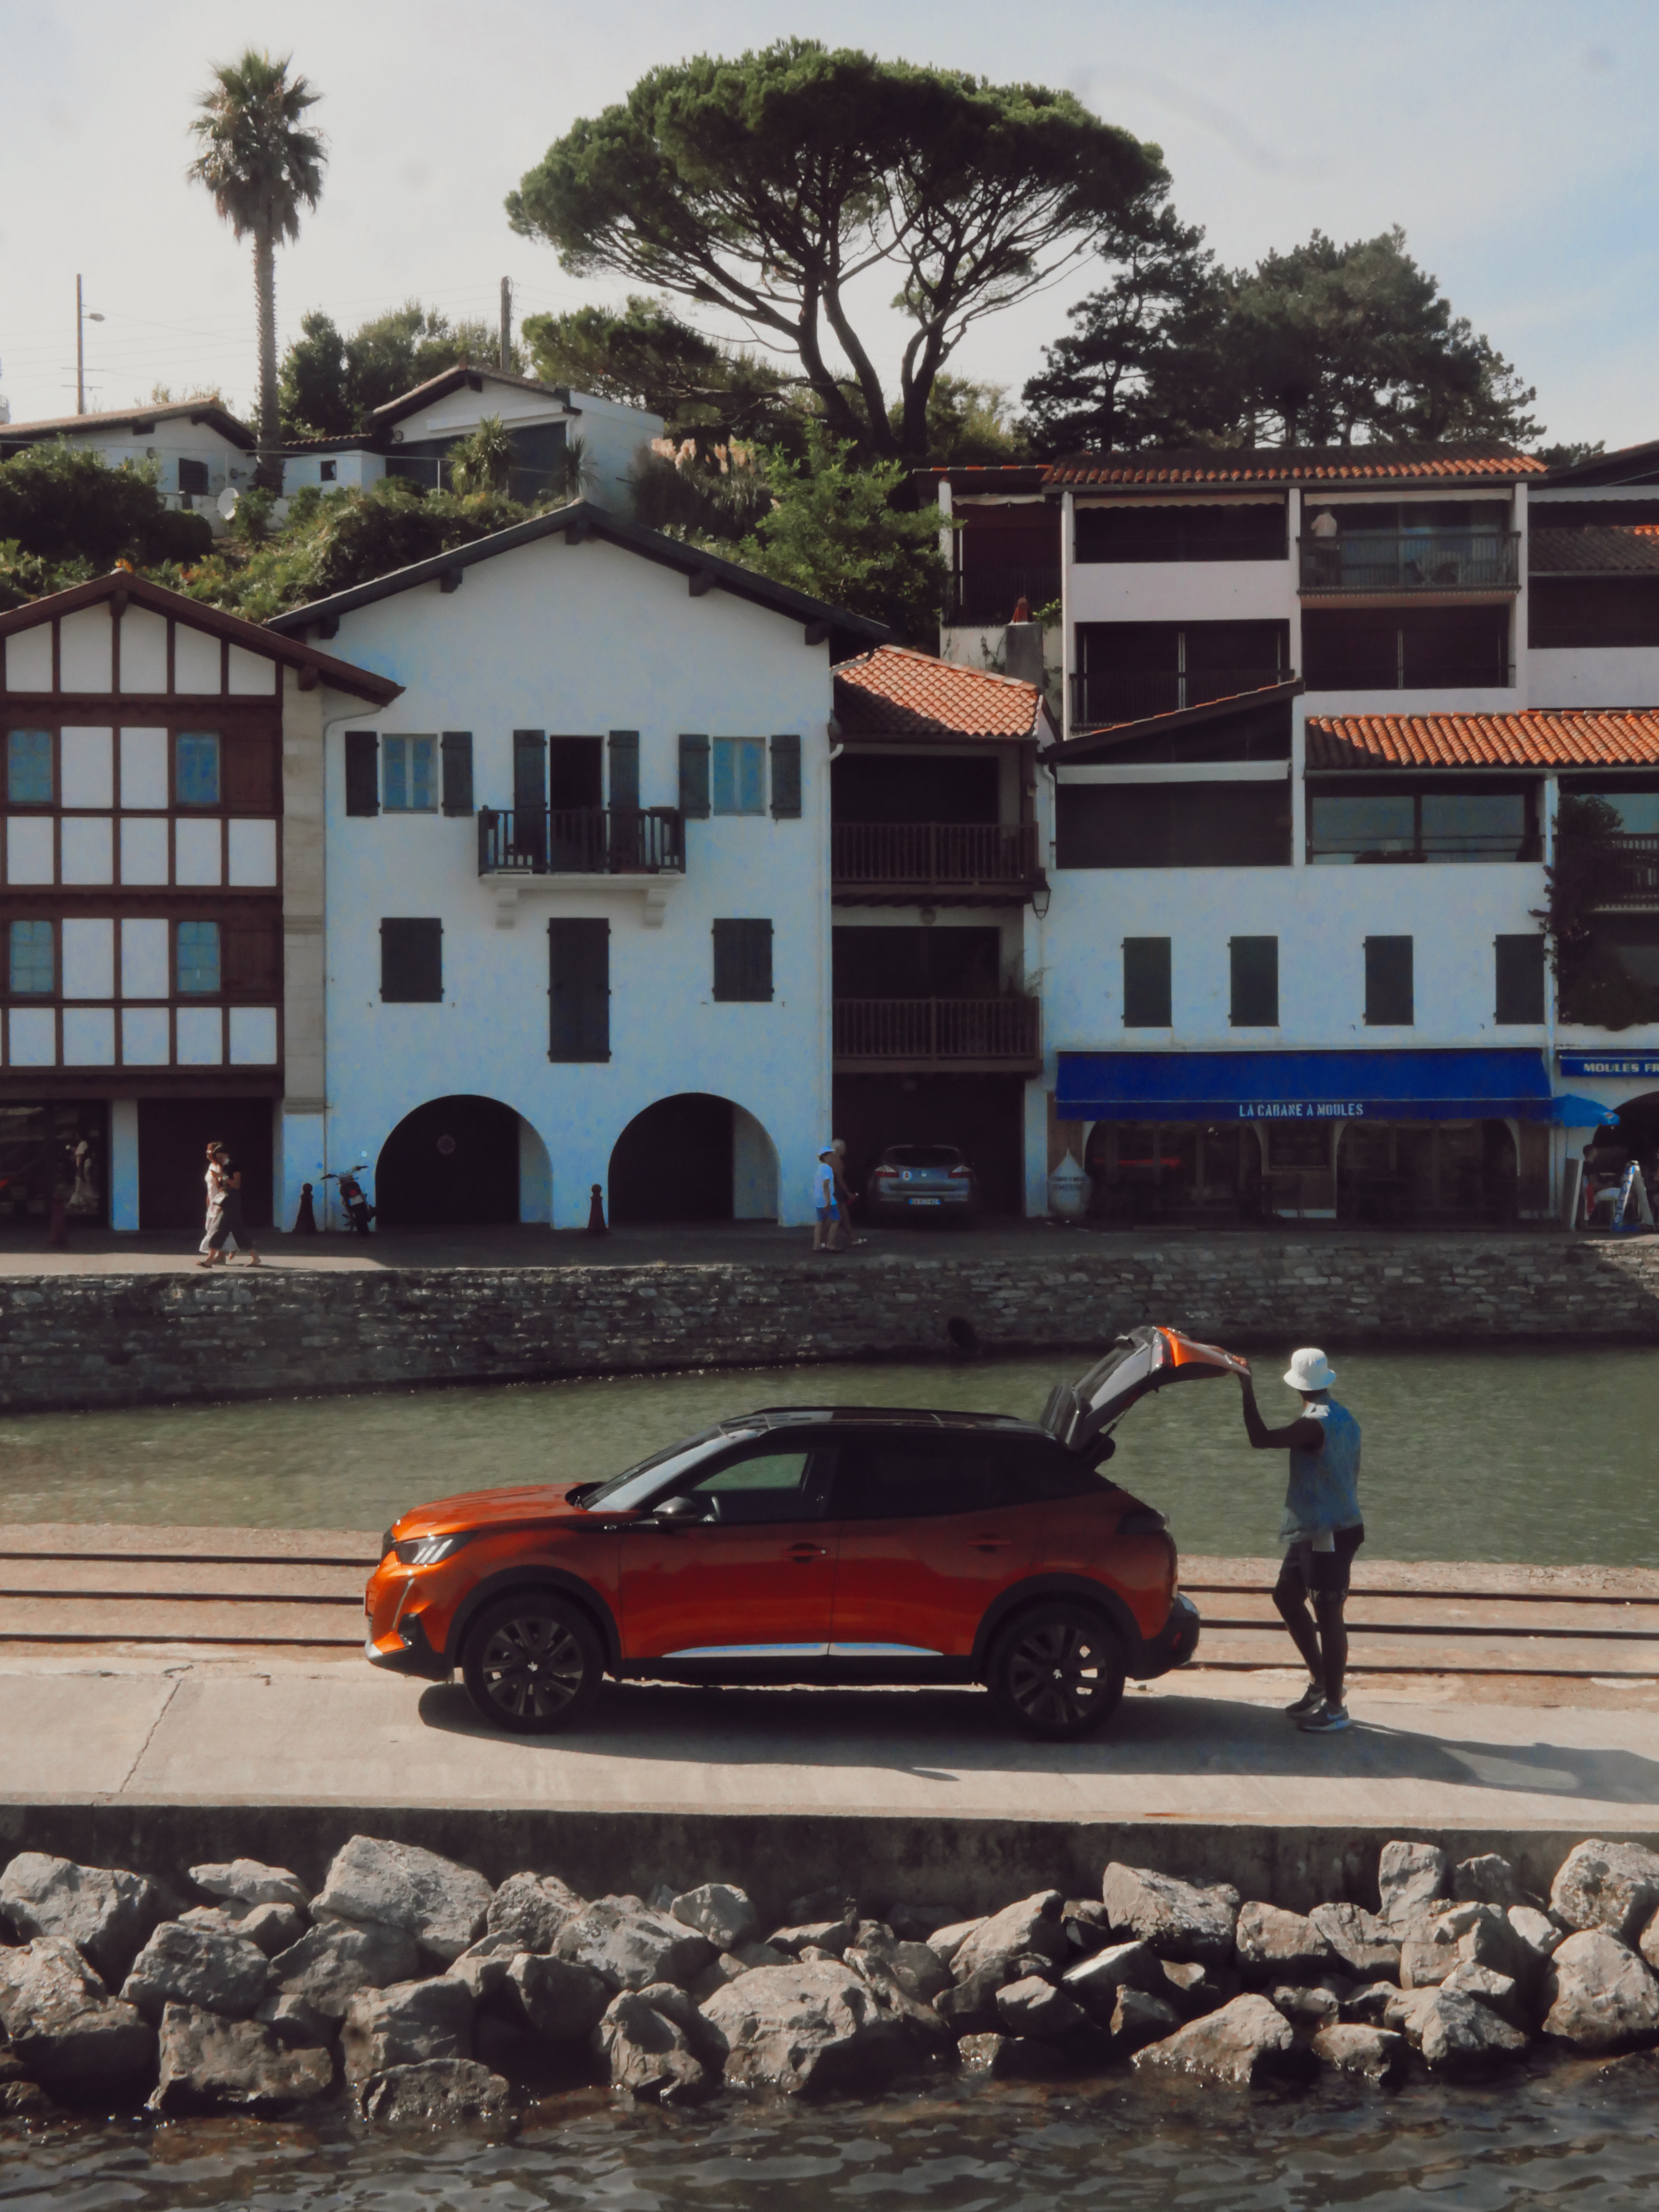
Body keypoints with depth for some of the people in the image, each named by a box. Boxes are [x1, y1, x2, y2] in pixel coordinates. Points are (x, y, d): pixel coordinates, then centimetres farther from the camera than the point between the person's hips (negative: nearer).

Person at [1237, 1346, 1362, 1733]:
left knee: (1328, 1614, -4)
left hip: (1328, 1535, -10)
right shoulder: (1343, 1418, 10)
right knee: (1287, 1596, 19)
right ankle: (1320, 1681, 25)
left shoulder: (1315, 1424, -20)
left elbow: (1261, 1439, -27)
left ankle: (1334, 1706, 2)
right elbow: (1350, 1477, 17)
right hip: (1316, 1531, 10)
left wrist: (1248, 1392, -19)